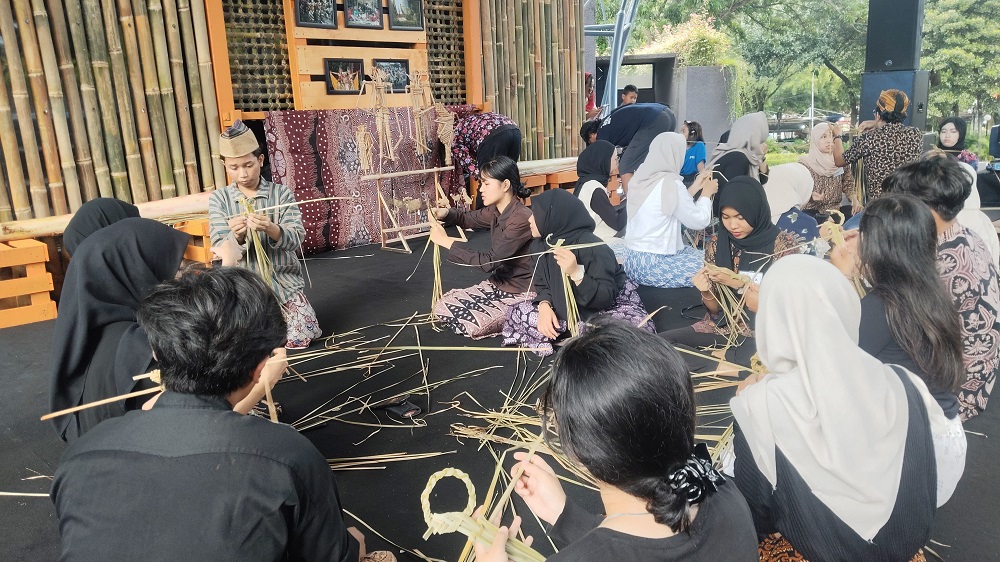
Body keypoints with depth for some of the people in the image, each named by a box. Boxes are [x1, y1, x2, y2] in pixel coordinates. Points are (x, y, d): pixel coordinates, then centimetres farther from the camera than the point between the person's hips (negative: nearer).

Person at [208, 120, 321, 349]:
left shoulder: (281, 193, -7)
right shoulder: (219, 199, -5)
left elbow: (296, 238, -16)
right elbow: (220, 249, -10)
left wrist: (271, 229, -38)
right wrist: (236, 236, -34)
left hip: (283, 280, 0)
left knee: (299, 339, -6)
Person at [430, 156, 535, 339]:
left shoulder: (521, 219, -26)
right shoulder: (496, 210, 1)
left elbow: (489, 262, -29)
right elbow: (469, 218, 22)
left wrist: (446, 241, -22)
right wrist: (445, 214, -2)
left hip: (522, 293, -9)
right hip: (498, 284, 9)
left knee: (473, 325, -24)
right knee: (443, 307, 2)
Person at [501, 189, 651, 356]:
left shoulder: (592, 248, -30)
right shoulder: (542, 244, -8)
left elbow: (605, 297, -31)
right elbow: (543, 284, 2)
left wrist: (577, 273, -45)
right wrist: (544, 306, -20)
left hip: (611, 307, -6)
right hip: (571, 306, 7)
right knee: (517, 314, -7)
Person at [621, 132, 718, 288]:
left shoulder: (640, 178, 6)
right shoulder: (670, 183, -17)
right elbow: (699, 221, -7)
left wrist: (695, 188, 19)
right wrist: (706, 193, 8)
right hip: (652, 267, -8)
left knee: (693, 250, 21)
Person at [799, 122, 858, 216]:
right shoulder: (805, 163, -1)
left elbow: (848, 185, 10)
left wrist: (854, 199, -9)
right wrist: (810, 195, -22)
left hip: (835, 210, 3)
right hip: (812, 212, -3)